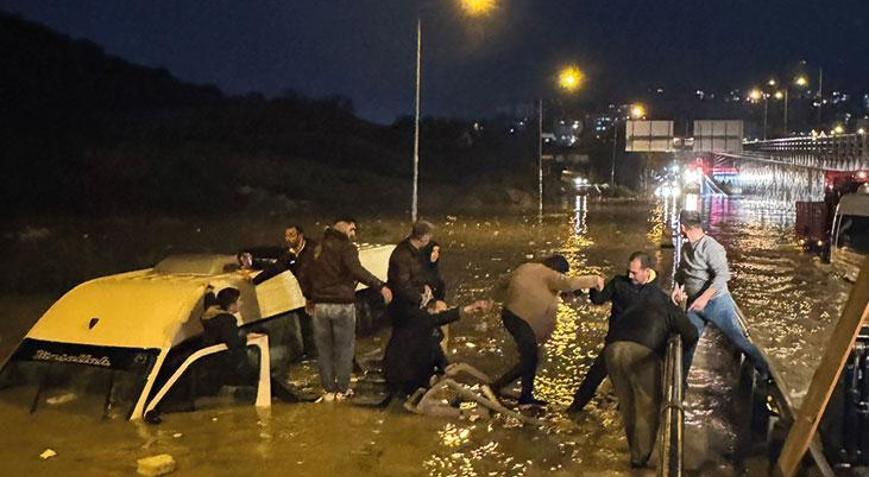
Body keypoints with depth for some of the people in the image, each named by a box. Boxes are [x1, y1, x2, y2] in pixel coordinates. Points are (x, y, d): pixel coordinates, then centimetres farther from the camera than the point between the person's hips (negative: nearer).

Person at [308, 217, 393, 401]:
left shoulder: (319, 249, 14)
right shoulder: (347, 248, -7)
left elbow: (307, 274, 19)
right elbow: (356, 270, -24)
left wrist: (310, 297, 30)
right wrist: (380, 286, -28)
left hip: (320, 305, 5)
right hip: (343, 305, -5)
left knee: (324, 349, 11)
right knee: (344, 348, 6)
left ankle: (328, 390, 13)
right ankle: (342, 389, 9)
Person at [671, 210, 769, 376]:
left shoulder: (710, 246, -19)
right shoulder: (685, 248, 6)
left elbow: (722, 275, -26)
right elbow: (681, 271, 21)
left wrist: (704, 297, -32)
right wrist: (676, 287, 2)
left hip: (716, 302, -7)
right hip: (694, 305, 7)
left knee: (739, 340, -5)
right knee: (686, 343, 10)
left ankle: (767, 374, 7)